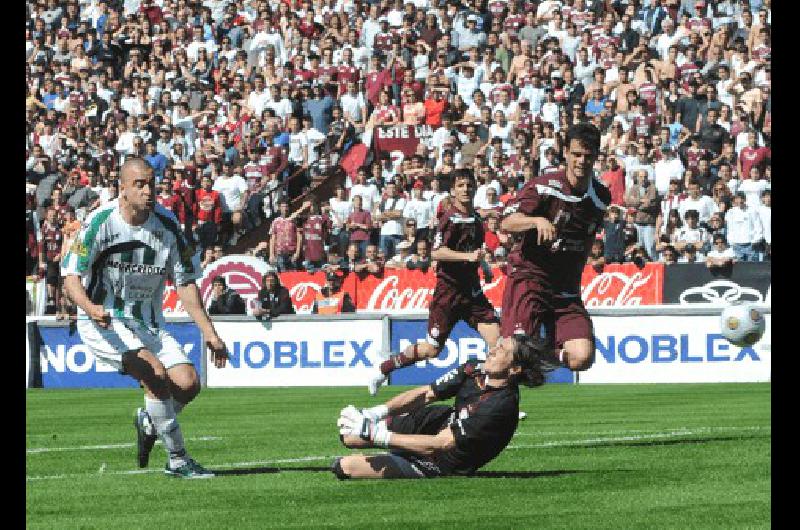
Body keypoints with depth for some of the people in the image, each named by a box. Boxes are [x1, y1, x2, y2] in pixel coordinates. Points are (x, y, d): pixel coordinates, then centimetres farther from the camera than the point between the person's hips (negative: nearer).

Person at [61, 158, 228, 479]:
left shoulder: (167, 224, -1)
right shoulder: (101, 222, -14)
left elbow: (185, 283, 5)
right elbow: (71, 276, -15)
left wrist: (209, 332, -2)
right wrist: (91, 308, -35)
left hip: (148, 325, 5)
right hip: (103, 324, -5)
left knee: (188, 384, -12)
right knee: (156, 373, -27)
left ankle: (149, 423, 22)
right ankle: (177, 460, -15)